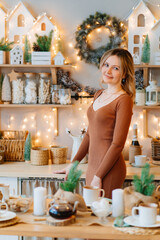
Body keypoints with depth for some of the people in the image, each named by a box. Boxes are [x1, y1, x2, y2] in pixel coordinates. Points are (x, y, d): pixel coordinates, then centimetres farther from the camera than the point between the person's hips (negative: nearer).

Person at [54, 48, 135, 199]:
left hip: (109, 170, -8)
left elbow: (117, 144, -16)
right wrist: (73, 164, 19)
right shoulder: (99, 95, 12)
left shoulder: (124, 100, -12)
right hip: (92, 166, 8)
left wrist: (98, 177, -16)